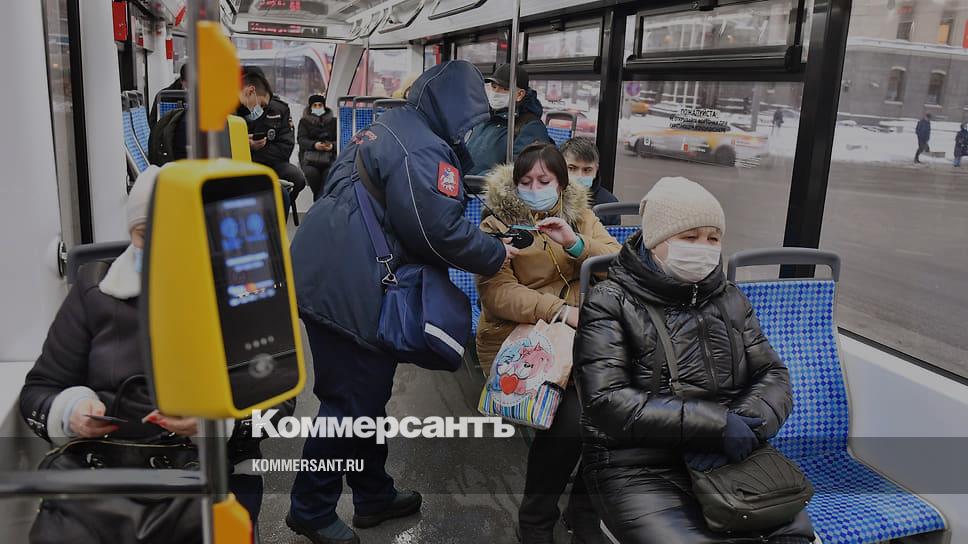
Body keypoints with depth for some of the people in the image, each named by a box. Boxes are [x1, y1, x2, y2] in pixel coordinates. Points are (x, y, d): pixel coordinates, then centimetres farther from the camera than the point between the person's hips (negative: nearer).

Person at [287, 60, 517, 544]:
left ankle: (374, 495, 34)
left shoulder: (385, 129, 17)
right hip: (349, 290, -11)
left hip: (324, 275, 11)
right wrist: (495, 255, -3)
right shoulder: (424, 150, -14)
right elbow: (440, 232, -20)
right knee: (353, 401, 3)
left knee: (366, 392, 20)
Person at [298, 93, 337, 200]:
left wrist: (332, 146, -17)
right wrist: (314, 145, -22)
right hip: (309, 156, 0)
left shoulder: (333, 121, 18)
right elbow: (301, 139, 0)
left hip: (329, 156, 0)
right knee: (311, 173, -32)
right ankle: (320, 198, -13)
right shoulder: (304, 121, 15)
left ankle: (320, 199, -26)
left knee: (330, 173, -32)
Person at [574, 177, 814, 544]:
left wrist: (742, 425, -12)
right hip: (641, 470, -4)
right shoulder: (610, 302, -2)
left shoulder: (730, 300, 16)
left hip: (732, 461, 4)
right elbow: (606, 403, -12)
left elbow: (775, 377, 11)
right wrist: (716, 424, -16)